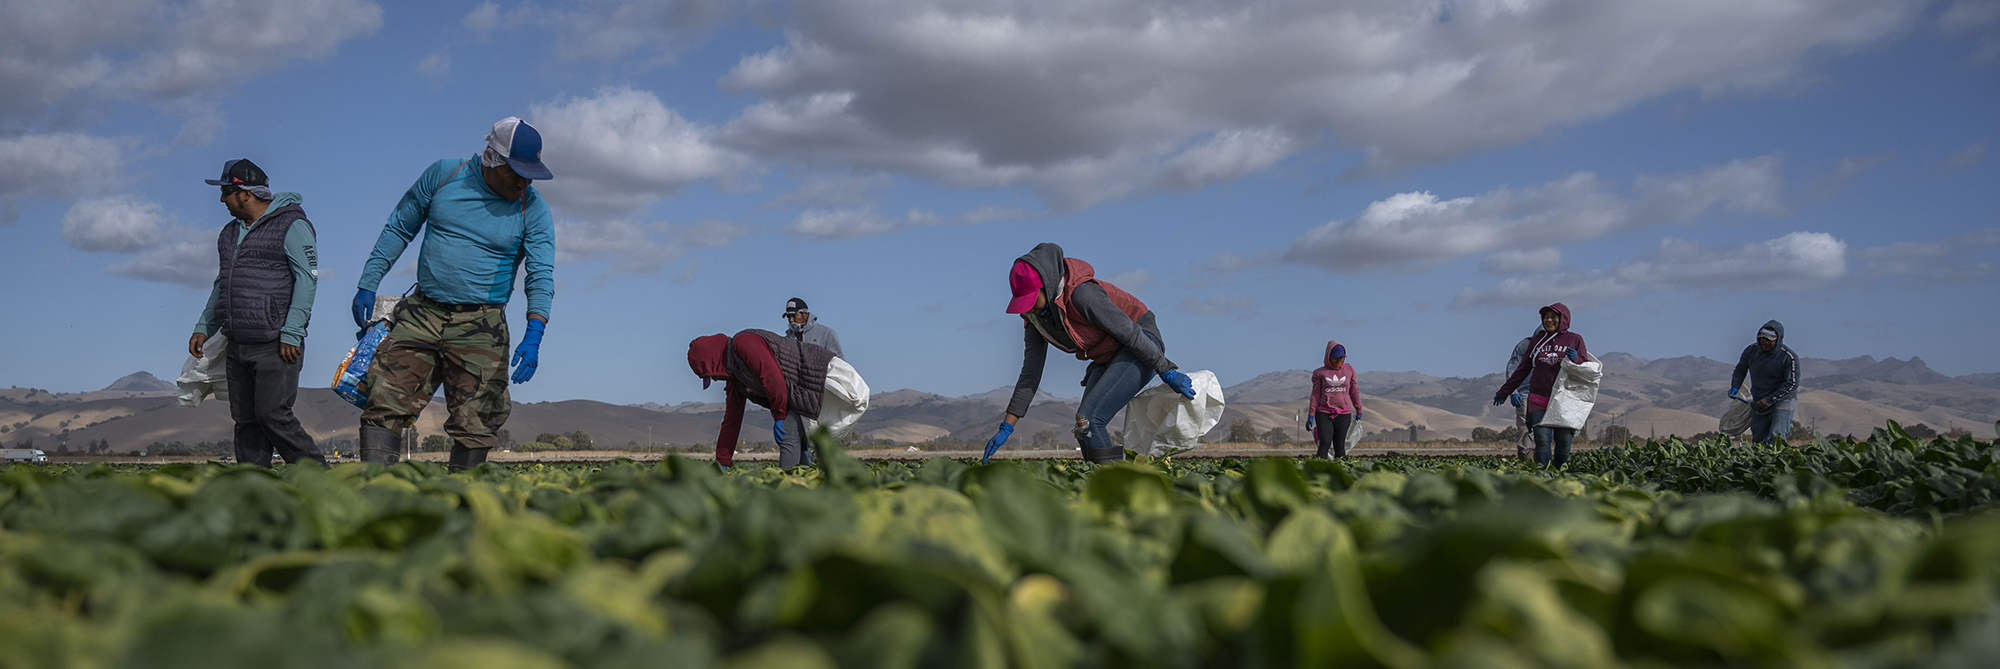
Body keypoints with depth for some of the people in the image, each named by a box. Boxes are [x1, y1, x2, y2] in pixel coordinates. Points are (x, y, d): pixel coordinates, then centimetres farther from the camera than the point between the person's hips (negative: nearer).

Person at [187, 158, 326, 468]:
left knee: (273, 414, -14)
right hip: (237, 347, 8)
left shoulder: (292, 226, -6)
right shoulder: (230, 233, 19)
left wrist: (291, 333, -19)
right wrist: (204, 328, 17)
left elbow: (307, 279, -13)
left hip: (276, 346, -8)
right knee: (246, 421, 6)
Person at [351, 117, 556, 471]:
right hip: (422, 314, 2)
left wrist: (534, 334, -26)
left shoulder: (532, 210, -4)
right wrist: (368, 285, 9)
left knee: (473, 424, -4)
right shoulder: (443, 174, 1)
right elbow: (399, 228, 12)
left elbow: (541, 275, -10)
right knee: (385, 401, -9)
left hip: (480, 327, -1)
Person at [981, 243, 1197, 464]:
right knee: (1082, 430, -4)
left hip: (1141, 347, -8)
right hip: (1108, 357, 8)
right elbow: (1030, 374, 3)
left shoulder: (1081, 293, -29)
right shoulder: (1035, 316, -3)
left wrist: (1168, 373, -17)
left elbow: (1129, 332, -23)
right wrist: (1006, 429, 1)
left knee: (1087, 420, -22)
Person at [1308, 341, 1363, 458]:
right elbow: (1315, 395, 4)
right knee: (1325, 443, -16)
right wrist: (1311, 415, 0)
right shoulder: (1319, 373, 4)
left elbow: (1354, 391, 16)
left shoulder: (1349, 369, 10)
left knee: (1340, 445, 1)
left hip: (1344, 414, 2)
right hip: (1324, 414, -2)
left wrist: (1359, 410, 19)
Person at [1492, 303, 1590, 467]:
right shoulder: (1538, 340, 12)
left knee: (1563, 442, -2)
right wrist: (1504, 392, 23)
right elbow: (1523, 368, 19)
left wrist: (1576, 360, -16)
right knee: (1542, 440, -11)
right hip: (1539, 399, 1)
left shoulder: (1575, 340, 6)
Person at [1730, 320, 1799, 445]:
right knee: (1758, 440, 10)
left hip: (1782, 402, -5)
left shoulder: (1789, 357, -15)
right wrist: (1735, 387, -2)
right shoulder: (1751, 351, 0)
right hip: (1759, 404, 5)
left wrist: (1769, 400, -20)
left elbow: (1792, 384, -14)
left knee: (1775, 439, -21)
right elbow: (1740, 370, 16)